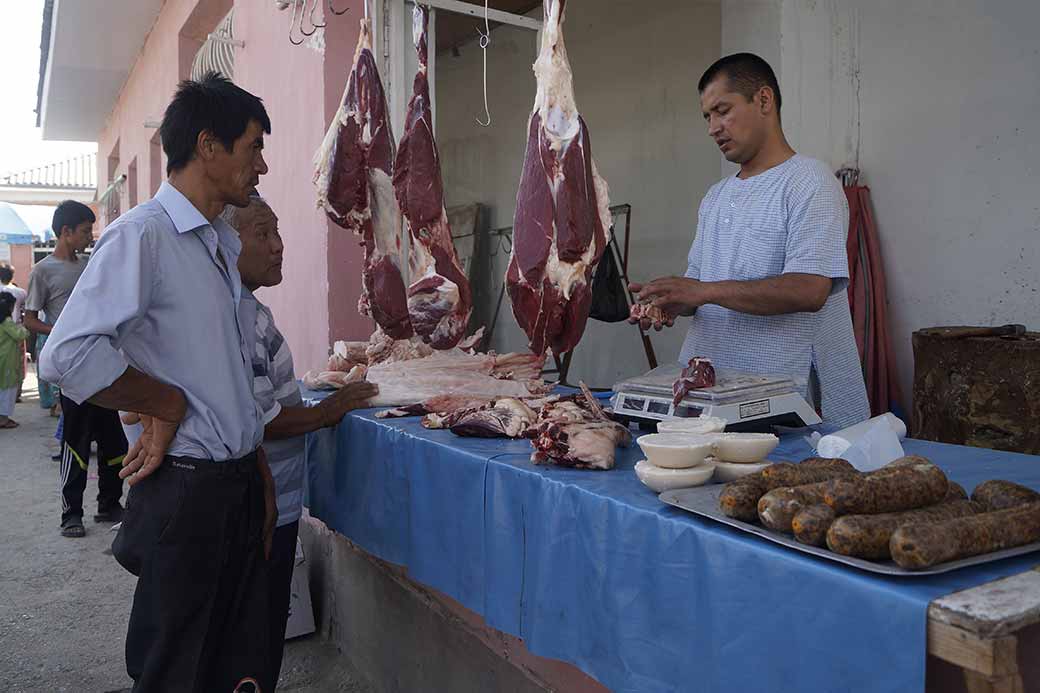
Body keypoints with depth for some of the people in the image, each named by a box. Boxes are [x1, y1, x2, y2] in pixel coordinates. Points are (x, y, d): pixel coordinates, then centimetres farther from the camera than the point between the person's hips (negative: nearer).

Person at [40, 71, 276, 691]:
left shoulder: (225, 241, 13)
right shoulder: (143, 235, -14)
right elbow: (67, 355, -27)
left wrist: (259, 471, 16)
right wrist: (167, 406, -13)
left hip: (240, 482, 8)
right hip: (185, 485, -8)